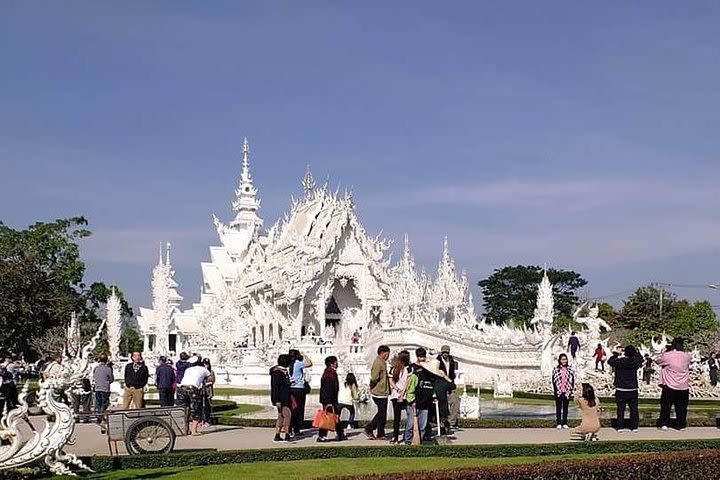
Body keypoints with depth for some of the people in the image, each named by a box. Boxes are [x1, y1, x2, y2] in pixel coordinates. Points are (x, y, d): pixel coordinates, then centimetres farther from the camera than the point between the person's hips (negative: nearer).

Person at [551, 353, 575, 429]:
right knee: (558, 408, 6)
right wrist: (555, 390, -8)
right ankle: (558, 423, 11)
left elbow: (572, 380, 4)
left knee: (565, 408, 8)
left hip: (567, 392, 1)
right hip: (558, 392, -1)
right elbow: (554, 381, -1)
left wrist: (571, 390, -4)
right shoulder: (556, 369, 0)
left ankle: (564, 423, 13)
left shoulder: (570, 369, 3)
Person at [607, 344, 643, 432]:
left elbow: (609, 361, 7)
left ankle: (620, 427, 3)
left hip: (621, 390, -2)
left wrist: (616, 355, 18)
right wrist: (635, 352, 21)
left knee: (620, 409, 4)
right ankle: (634, 427, 11)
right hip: (633, 390, 2)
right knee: (634, 409, 9)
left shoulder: (619, 362, -13)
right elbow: (641, 359, 16)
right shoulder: (635, 362, -7)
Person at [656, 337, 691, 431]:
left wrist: (663, 353, 19)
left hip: (670, 386, -3)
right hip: (684, 387, 3)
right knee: (682, 407, 11)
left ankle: (664, 424, 10)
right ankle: (682, 425, 15)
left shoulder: (667, 355, -12)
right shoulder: (687, 356, -2)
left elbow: (658, 361, 4)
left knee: (665, 406, 8)